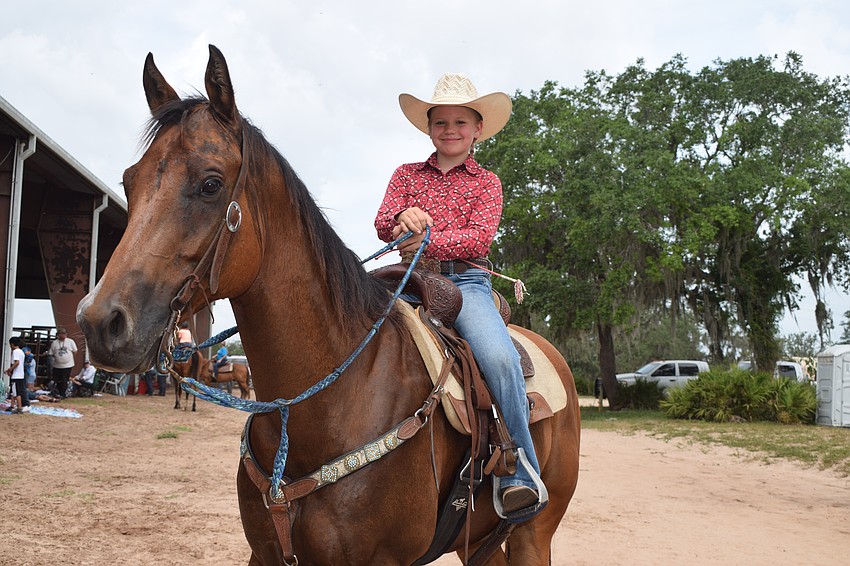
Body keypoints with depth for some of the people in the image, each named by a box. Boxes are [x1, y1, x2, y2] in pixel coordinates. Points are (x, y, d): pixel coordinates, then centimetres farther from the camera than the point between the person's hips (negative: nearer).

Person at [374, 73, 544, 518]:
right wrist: (403, 218, -20)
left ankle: (523, 477, -24)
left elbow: (480, 237, -1)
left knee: (500, 358, -30)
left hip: (466, 283, -1)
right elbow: (383, 225, 5)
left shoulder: (486, 182, 16)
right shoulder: (407, 175, 21)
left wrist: (429, 241, -19)